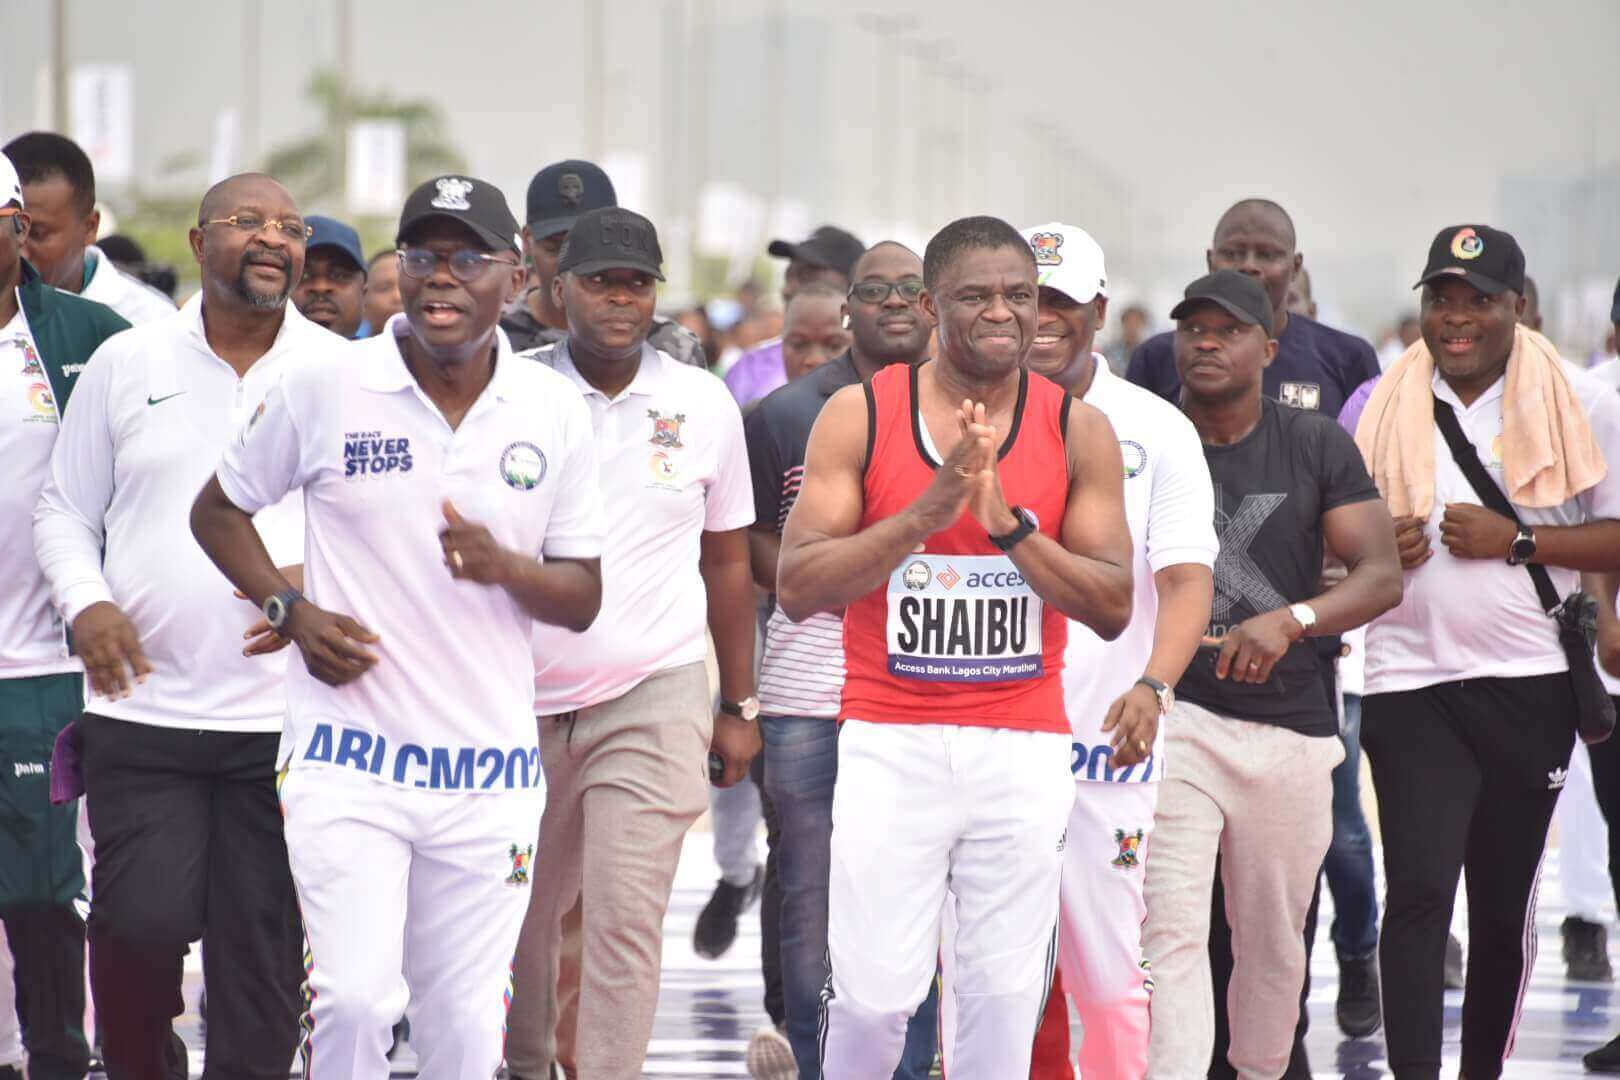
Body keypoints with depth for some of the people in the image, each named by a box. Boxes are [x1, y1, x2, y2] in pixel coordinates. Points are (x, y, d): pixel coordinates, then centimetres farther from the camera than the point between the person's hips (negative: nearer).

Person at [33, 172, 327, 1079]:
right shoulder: (126, 364, 7)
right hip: (142, 711, 0)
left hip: (284, 720, 0)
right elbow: (65, 511, 13)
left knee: (264, 947, 1)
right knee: (141, 925, -9)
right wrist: (86, 604, -7)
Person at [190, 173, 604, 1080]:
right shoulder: (327, 385, -1)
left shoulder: (554, 411, 5)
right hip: (349, 756, -2)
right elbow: (219, 511, 12)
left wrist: (505, 567, -13)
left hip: (490, 767, 2)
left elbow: (584, 598, 9)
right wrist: (292, 612, -4)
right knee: (353, 1001, -14)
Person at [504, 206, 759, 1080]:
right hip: (523, 698, 1)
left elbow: (727, 563, 12)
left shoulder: (704, 405, 4)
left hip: (653, 696, -1)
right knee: (522, 915, 12)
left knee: (626, 919, -9)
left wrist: (741, 706, 11)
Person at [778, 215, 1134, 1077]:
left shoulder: (1078, 430, 3)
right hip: (891, 740, -2)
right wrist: (925, 514, -18)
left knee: (1005, 997, 2)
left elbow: (1113, 607, 0)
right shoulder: (859, 416, -1)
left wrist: (1008, 522, -15)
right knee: (872, 998, -6)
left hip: (1024, 746, 2)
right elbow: (796, 588, -6)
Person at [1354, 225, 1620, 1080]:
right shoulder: (1380, 405, 9)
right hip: (1409, 681, 0)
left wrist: (1516, 540, -13)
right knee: (1419, 891, -13)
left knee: (1505, 904, 9)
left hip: (1530, 687, 0)